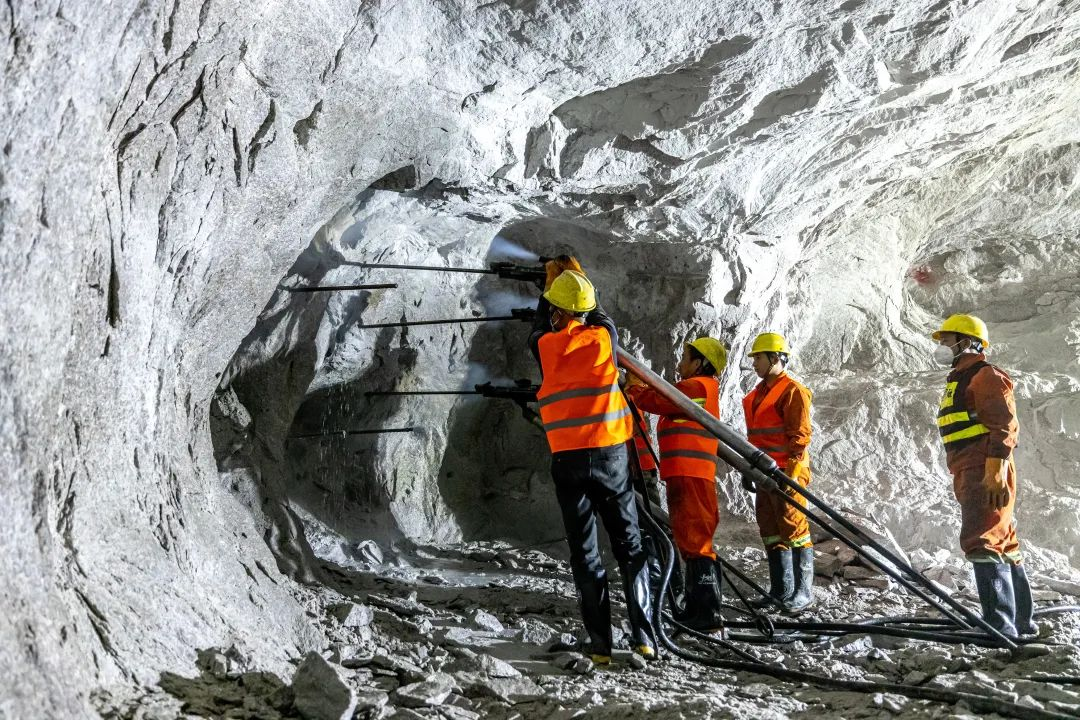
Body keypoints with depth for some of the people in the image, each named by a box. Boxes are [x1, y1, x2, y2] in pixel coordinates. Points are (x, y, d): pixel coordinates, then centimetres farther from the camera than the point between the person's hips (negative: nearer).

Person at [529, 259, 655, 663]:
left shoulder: (544, 346, -2)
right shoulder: (604, 337, -2)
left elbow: (541, 326, 23)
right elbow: (600, 316, 23)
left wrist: (552, 282, 36)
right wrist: (579, 278, 34)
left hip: (567, 460, 0)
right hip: (611, 455, 0)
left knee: (585, 553, 6)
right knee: (629, 547, 10)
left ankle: (600, 643, 4)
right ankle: (644, 636, 4)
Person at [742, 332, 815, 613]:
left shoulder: (793, 391, -9)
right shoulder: (759, 393, 19)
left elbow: (800, 436, -15)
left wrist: (791, 472, -20)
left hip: (787, 473, -9)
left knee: (794, 531, -7)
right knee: (771, 533, 11)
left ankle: (803, 593, -2)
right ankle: (781, 591, 19)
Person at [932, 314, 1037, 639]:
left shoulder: (985, 375, -7)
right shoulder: (959, 380, 24)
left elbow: (1004, 425, -17)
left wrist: (995, 471, -24)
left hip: (986, 475, -11)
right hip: (969, 476, 11)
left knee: (981, 542, -18)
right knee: (1003, 546, 13)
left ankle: (999, 623, -21)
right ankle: (1021, 620, 19)